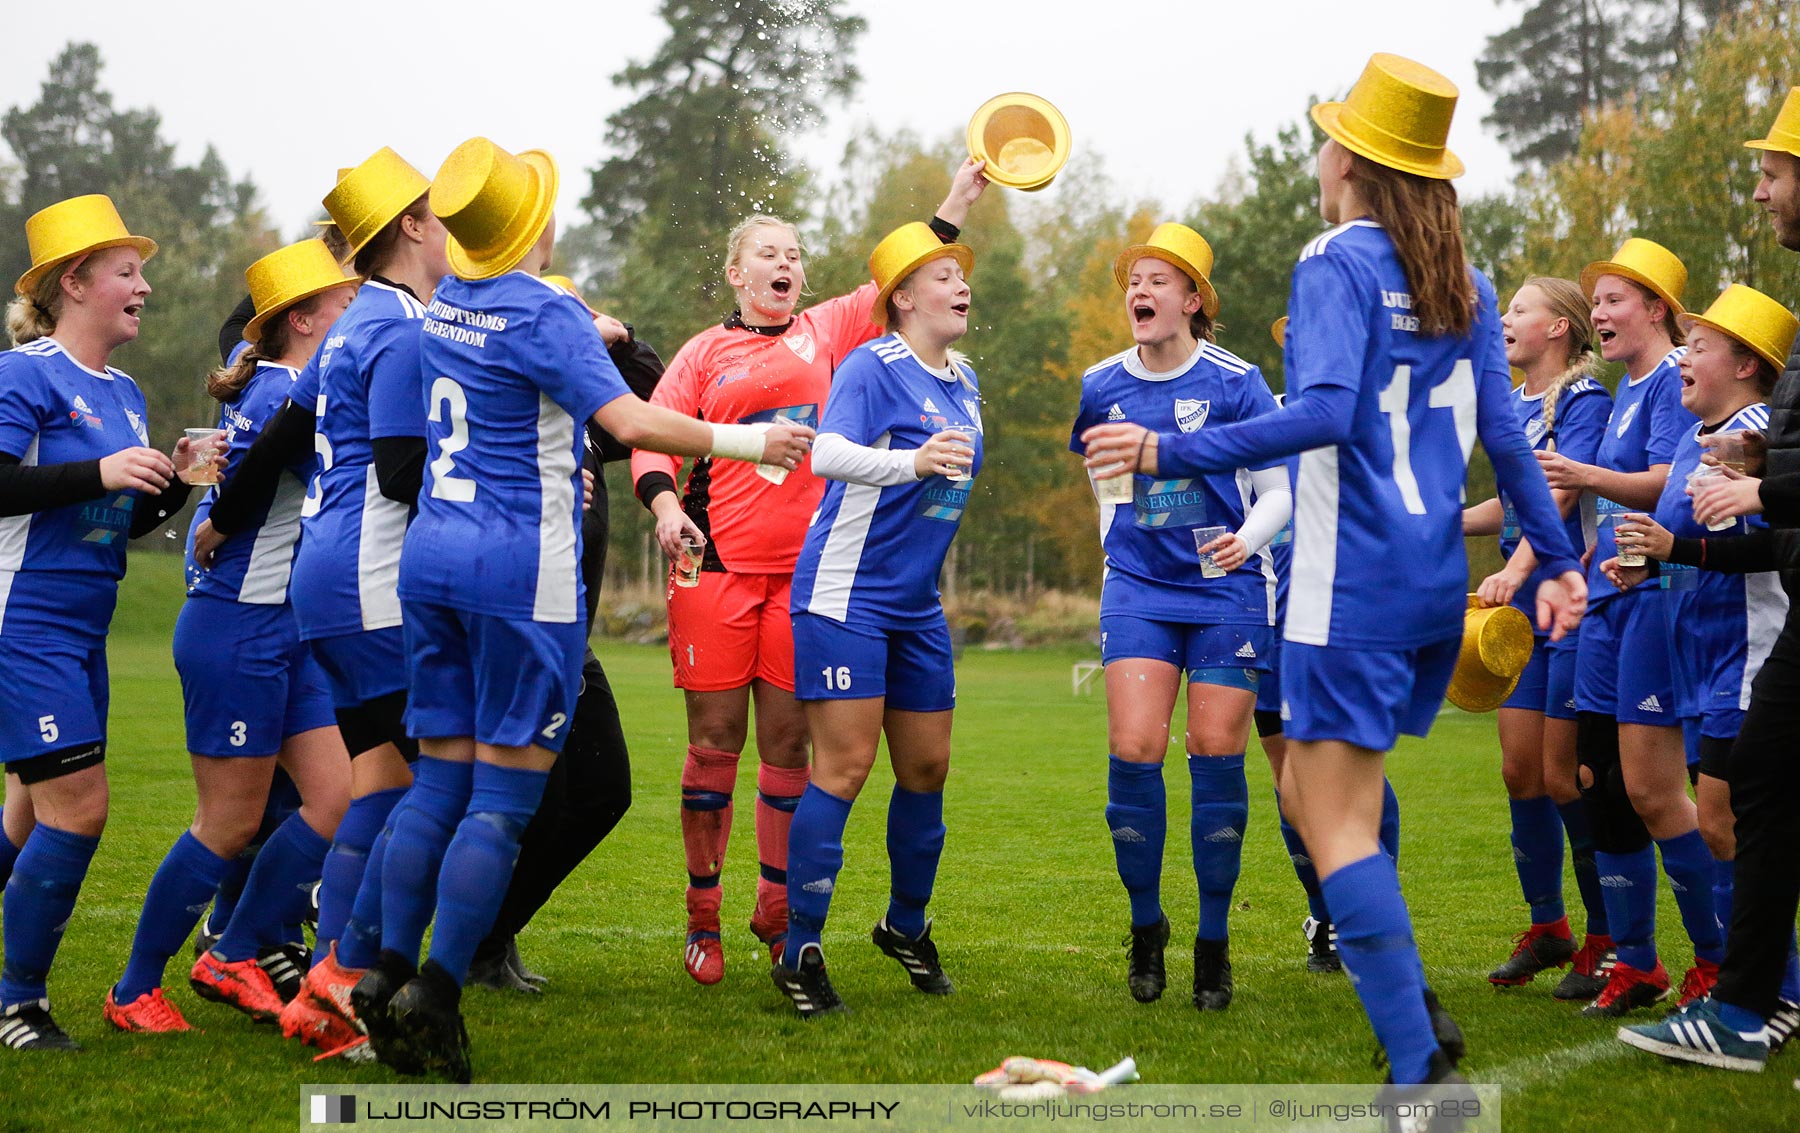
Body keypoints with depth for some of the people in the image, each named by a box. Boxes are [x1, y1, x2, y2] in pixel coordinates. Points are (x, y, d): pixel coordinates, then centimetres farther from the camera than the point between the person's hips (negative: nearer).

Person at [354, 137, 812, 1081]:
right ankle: (435, 994, -8)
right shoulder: (545, 313, -12)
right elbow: (629, 421, -21)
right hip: (522, 567, -7)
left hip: (431, 551, 7)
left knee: (439, 780, 10)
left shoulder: (443, 306, 10)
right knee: (504, 797, -3)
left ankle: (386, 970, 4)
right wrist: (741, 441, -12)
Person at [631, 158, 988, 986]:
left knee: (788, 742, 3)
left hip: (805, 570, 2)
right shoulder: (705, 352, 9)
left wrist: (960, 197, 10)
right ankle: (703, 913, 9)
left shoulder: (827, 331, 15)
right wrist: (664, 504, -16)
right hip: (717, 565, -2)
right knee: (715, 740, -1)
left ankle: (776, 911, 15)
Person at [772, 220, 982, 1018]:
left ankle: (906, 925, 29)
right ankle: (800, 951, -5)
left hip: (917, 605, 8)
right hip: (845, 594, -8)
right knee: (844, 767, -11)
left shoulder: (964, 383, 13)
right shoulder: (871, 366, -12)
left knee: (927, 767, 10)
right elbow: (828, 452, -29)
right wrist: (909, 462, -44)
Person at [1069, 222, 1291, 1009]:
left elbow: (1279, 489, -5)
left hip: (1227, 591, -2)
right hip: (1138, 589, 2)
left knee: (1216, 756, -3)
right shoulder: (1102, 386, 3)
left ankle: (1214, 945, 11)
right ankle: (1146, 929, 9)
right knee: (1134, 751, -11)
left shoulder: (1235, 383, -8)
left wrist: (1249, 538, -23)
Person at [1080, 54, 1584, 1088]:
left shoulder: (1337, 264, -9)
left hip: (1354, 585, -8)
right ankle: (1410, 1005, 19)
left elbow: (1323, 415, -23)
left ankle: (1423, 1070, -13)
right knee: (1328, 780, 22)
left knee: (1337, 822, -6)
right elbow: (1505, 436, 10)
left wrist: (1168, 454, -22)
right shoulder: (1465, 282, 11)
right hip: (1438, 580, 8)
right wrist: (1558, 561, 15)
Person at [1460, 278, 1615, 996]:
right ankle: (1546, 929, 21)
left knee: (1564, 779, -5)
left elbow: (1561, 493, -24)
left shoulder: (1585, 400, -10)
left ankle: (1606, 939, 6)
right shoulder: (1515, 404, 14)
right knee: (1520, 770, 8)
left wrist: (1516, 570, -35)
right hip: (1525, 610, 8)